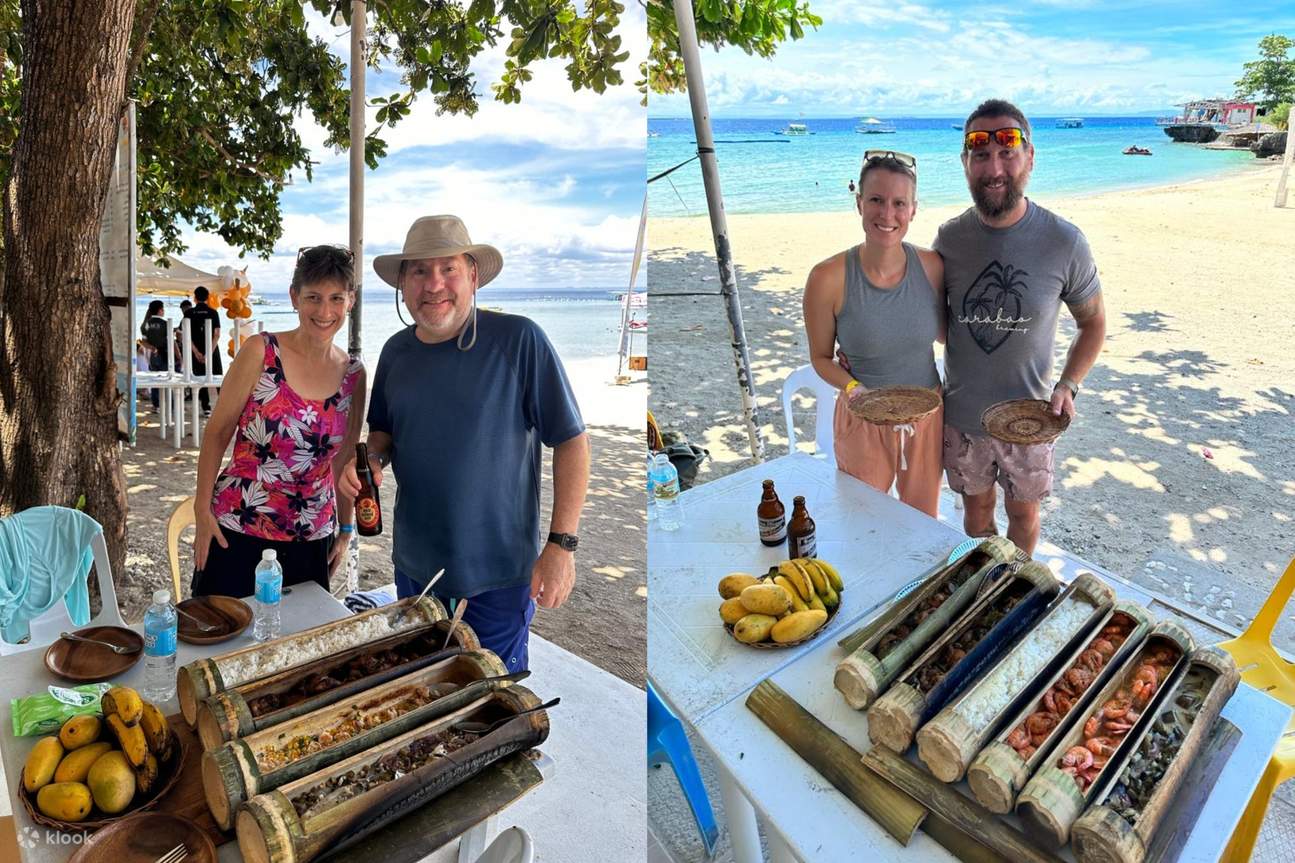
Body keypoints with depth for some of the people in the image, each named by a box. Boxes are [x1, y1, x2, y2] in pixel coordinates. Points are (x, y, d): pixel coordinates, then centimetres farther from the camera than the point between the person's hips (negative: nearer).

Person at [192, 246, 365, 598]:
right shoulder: (260, 352, -9)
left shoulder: (353, 374, 2)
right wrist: (202, 510, -6)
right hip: (238, 532, -3)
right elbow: (218, 432, -3)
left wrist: (345, 528, 13)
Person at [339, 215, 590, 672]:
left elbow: (571, 442, -14)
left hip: (500, 567, -5)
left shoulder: (519, 339, -16)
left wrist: (562, 543, -18)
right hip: (415, 562, 5)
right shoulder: (395, 351, 1)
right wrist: (370, 457, -7)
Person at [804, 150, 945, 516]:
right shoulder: (828, 278, -19)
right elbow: (821, 357, -7)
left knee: (923, 519, 23)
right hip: (864, 421, -2)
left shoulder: (932, 266, -11)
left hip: (927, 415, 3)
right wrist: (853, 389, -24)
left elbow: (943, 332, 6)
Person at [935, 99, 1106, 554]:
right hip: (961, 414, 2)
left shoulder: (1064, 241, -14)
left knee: (1023, 513, 18)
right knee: (977, 507, 20)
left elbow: (1093, 323, -1)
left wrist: (1067, 385, -14)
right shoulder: (950, 237, -8)